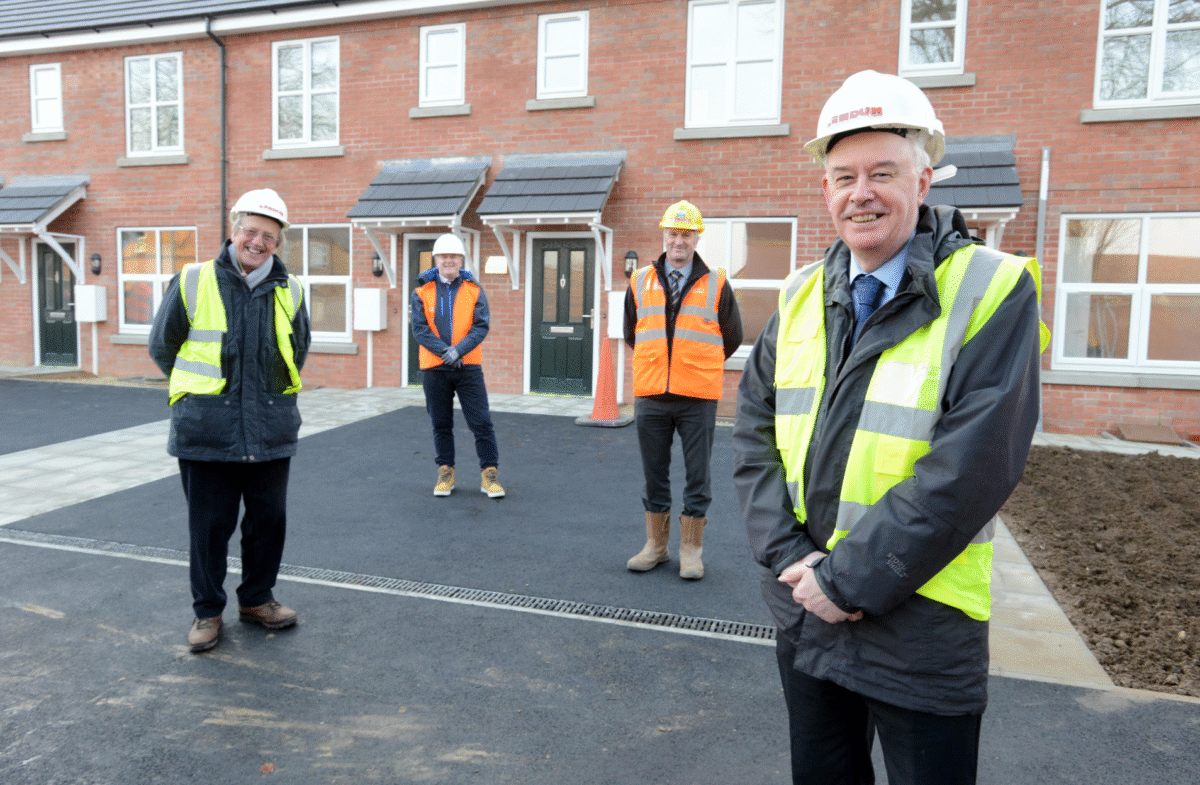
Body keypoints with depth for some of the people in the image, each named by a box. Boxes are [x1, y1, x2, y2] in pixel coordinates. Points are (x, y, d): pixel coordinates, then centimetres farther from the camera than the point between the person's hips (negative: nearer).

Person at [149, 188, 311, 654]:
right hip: (206, 432, -3)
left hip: (271, 432, 3)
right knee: (209, 525, 6)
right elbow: (162, 346, 8)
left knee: (269, 520, 11)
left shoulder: (289, 291, 6)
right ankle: (207, 611, 24)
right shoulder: (192, 282, -2)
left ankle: (256, 599, 31)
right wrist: (200, 389, 10)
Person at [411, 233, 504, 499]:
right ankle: (445, 472, 23)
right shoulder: (422, 291, 4)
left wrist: (459, 350, -19)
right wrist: (444, 351, -18)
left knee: (482, 422, -2)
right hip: (434, 368, 1)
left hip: (468, 366, -1)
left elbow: (481, 327, -5)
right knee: (441, 424, 10)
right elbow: (419, 329, -5)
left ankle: (489, 474, 8)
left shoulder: (474, 290, 4)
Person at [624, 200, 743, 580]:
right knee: (654, 473, 11)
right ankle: (655, 545, 25)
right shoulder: (640, 282, 6)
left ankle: (691, 550, 17)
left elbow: (732, 338, 11)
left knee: (697, 475, 5)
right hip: (650, 395, 2)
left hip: (698, 397, -2)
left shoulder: (716, 284, 1)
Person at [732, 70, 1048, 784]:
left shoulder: (992, 291, -11)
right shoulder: (803, 296, 4)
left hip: (918, 627, -4)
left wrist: (849, 578, -19)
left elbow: (972, 466, -20)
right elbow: (754, 432, 3)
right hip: (805, 617, 5)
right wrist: (791, 557, -10)